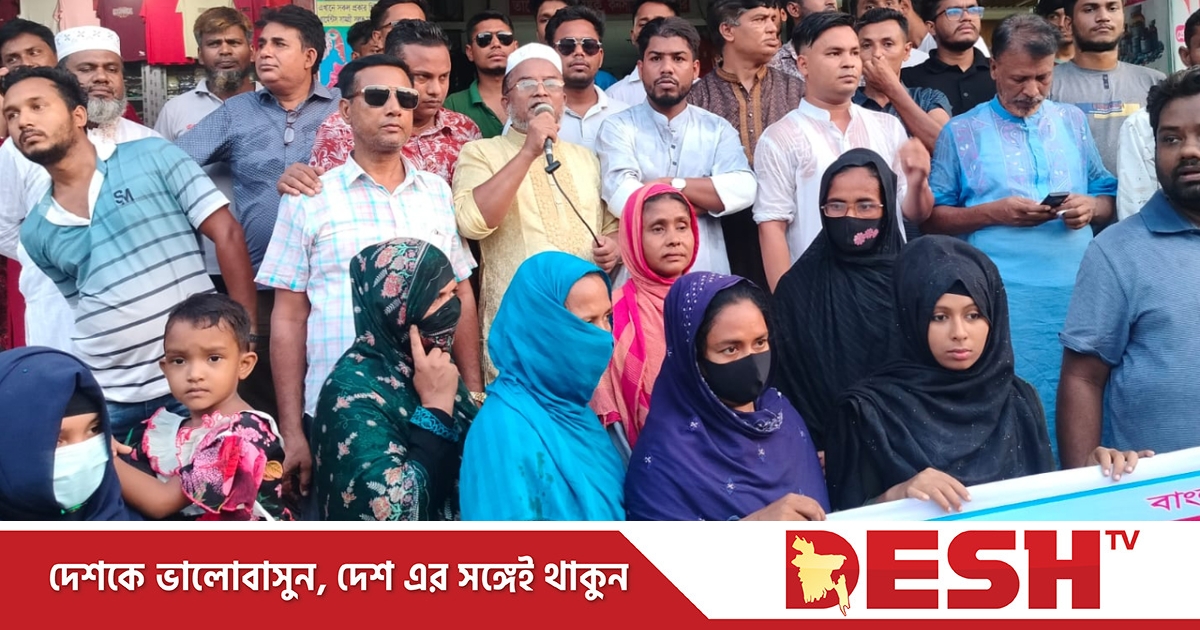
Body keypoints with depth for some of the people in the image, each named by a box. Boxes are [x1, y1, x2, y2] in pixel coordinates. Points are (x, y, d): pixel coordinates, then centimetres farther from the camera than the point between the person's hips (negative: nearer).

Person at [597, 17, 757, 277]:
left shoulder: (718, 129, 7)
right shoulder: (618, 127, -1)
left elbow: (743, 190, -10)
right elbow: (623, 198, -18)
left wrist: (674, 184, -14)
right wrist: (709, 199, -8)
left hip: (708, 274, 3)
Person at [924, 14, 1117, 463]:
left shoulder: (1073, 122, 14)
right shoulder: (961, 132, 4)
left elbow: (1109, 198, 18)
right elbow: (932, 219, 1)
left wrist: (1091, 207, -4)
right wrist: (993, 213, -12)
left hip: (1076, 294, 3)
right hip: (1001, 299, -3)